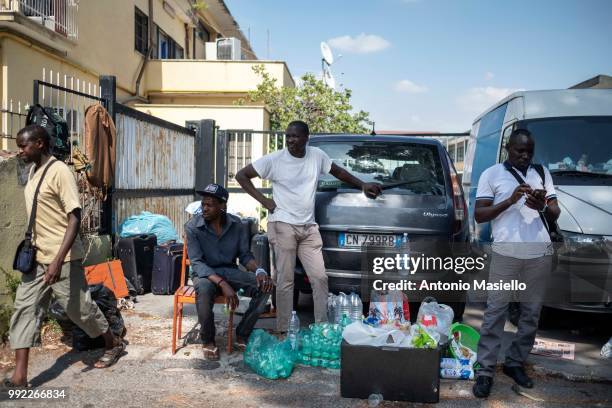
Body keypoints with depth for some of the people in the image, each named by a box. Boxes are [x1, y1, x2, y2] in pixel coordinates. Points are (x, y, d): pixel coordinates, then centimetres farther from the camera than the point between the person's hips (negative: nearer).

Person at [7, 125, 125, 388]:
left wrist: (58, 260, -29)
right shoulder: (33, 171, 10)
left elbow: (74, 218, -23)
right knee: (24, 309, 2)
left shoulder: (59, 171, -17)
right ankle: (19, 376, 5)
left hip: (62, 259, -8)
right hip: (36, 259, 8)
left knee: (80, 308, 6)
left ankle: (114, 344, 29)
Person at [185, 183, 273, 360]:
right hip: (205, 273, -3)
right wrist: (222, 284, -34)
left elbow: (245, 254, 1)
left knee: (264, 285, -21)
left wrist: (259, 270, -22)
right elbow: (197, 263, -20)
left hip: (230, 270, 3)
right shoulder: (192, 227, -15)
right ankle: (208, 341, -13)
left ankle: (242, 335, -3)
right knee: (204, 289, -39)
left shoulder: (237, 225, -6)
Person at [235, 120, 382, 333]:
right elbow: (241, 175, 1)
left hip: (309, 227, 4)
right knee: (285, 280, -3)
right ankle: (283, 330, 6)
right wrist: (262, 200, -5)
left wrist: (362, 185, 23)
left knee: (320, 277, 2)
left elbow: (338, 171, 24)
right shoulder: (274, 160, -5)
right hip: (283, 226, -4)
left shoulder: (317, 156, 5)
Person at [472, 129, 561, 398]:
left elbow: (555, 215, 14)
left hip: (540, 253, 4)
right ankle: (486, 371, 5)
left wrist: (543, 207, -9)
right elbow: (479, 215, -1)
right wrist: (510, 201, -14)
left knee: (531, 312, 10)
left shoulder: (542, 173, 15)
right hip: (506, 253, -4)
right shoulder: (491, 174, 5)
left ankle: (515, 363, 24)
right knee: (495, 312, -1)